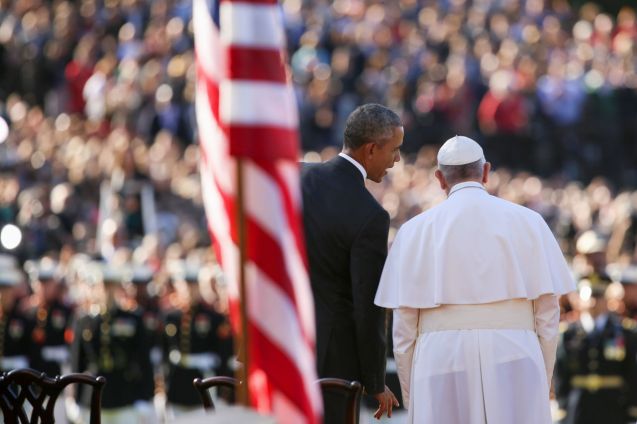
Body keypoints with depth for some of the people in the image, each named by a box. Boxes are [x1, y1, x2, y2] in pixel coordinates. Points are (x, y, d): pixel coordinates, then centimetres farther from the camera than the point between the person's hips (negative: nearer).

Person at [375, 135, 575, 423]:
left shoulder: (416, 231, 3)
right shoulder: (527, 222, 5)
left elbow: (404, 324, 1)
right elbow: (547, 311, 2)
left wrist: (411, 399, 9)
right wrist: (541, 386, 10)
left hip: (443, 368, 0)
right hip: (513, 366, 0)